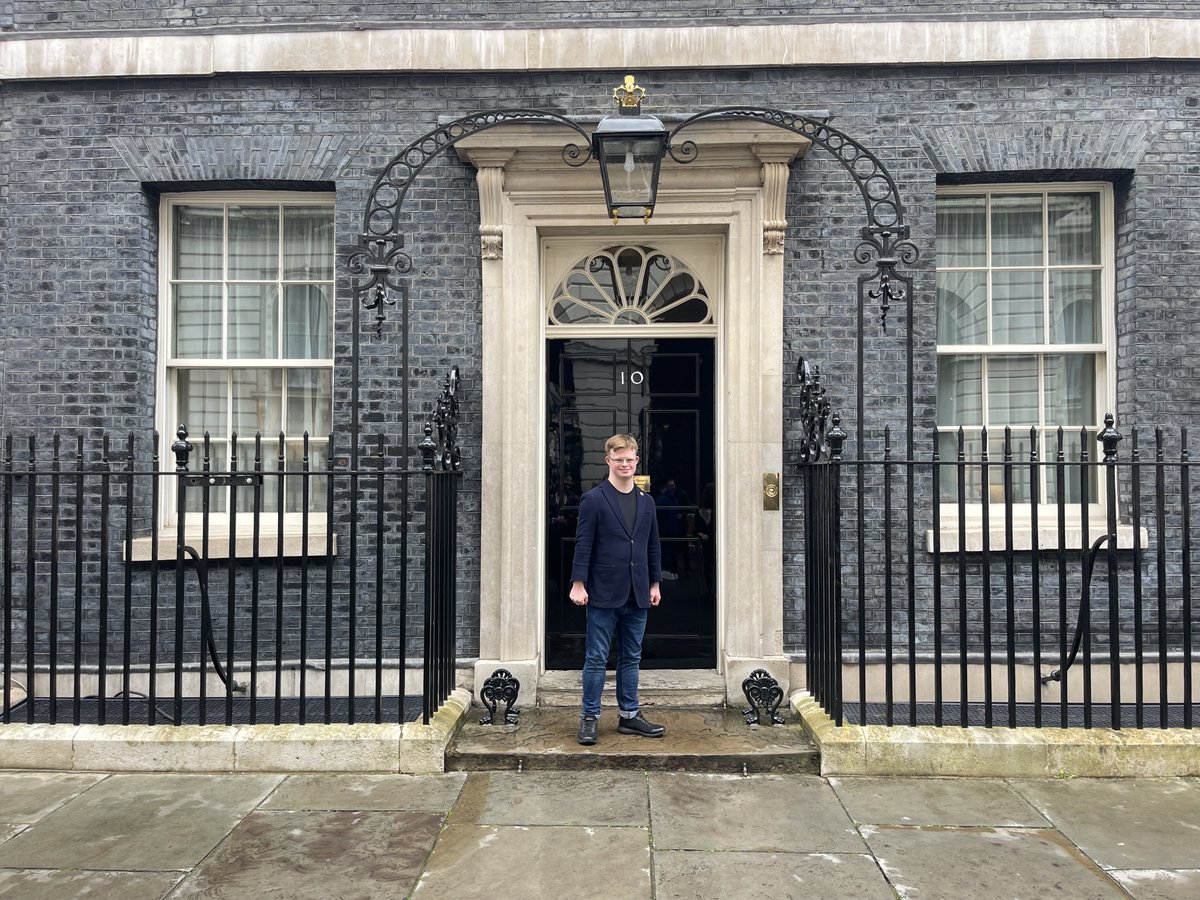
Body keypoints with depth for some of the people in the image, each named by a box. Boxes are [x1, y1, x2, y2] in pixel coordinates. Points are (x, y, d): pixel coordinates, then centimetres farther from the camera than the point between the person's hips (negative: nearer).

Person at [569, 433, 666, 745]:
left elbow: (653, 546, 15)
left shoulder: (646, 501, 11)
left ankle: (629, 715, 24)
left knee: (631, 658, 13)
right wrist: (578, 584, -13)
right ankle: (590, 717, 14)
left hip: (637, 595, 5)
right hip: (604, 592, -5)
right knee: (596, 658, 3)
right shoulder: (593, 499, -5)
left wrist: (655, 583, 12)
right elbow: (583, 544, -8)